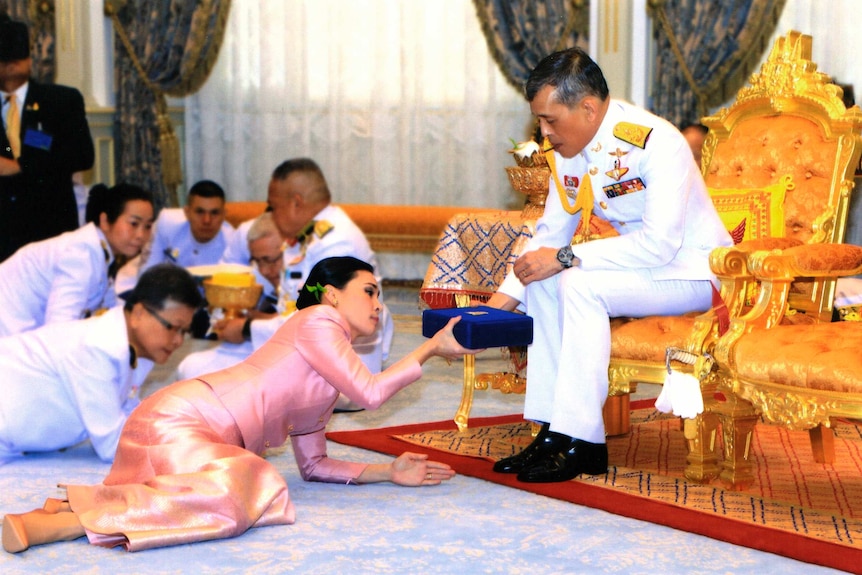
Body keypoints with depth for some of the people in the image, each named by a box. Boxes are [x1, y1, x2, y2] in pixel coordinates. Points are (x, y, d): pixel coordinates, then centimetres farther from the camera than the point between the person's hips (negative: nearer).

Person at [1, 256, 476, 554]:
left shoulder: (328, 376, 27)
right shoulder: (317, 321, 0)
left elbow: (313, 465, 25)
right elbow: (369, 393, -7)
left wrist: (390, 471, 20)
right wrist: (430, 348, 2)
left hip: (208, 440, 10)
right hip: (180, 419, -10)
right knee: (231, 497, -34)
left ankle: (63, 509, -15)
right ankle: (51, 525, -34)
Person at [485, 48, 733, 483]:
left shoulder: (656, 143, -26)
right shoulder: (567, 147, -2)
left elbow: (659, 244, -32)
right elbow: (550, 234, 3)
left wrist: (565, 258, -29)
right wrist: (502, 300, -8)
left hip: (693, 272, -8)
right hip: (644, 264, 8)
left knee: (580, 284, -27)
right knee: (543, 282, -10)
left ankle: (582, 443, -23)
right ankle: (553, 432, -7)